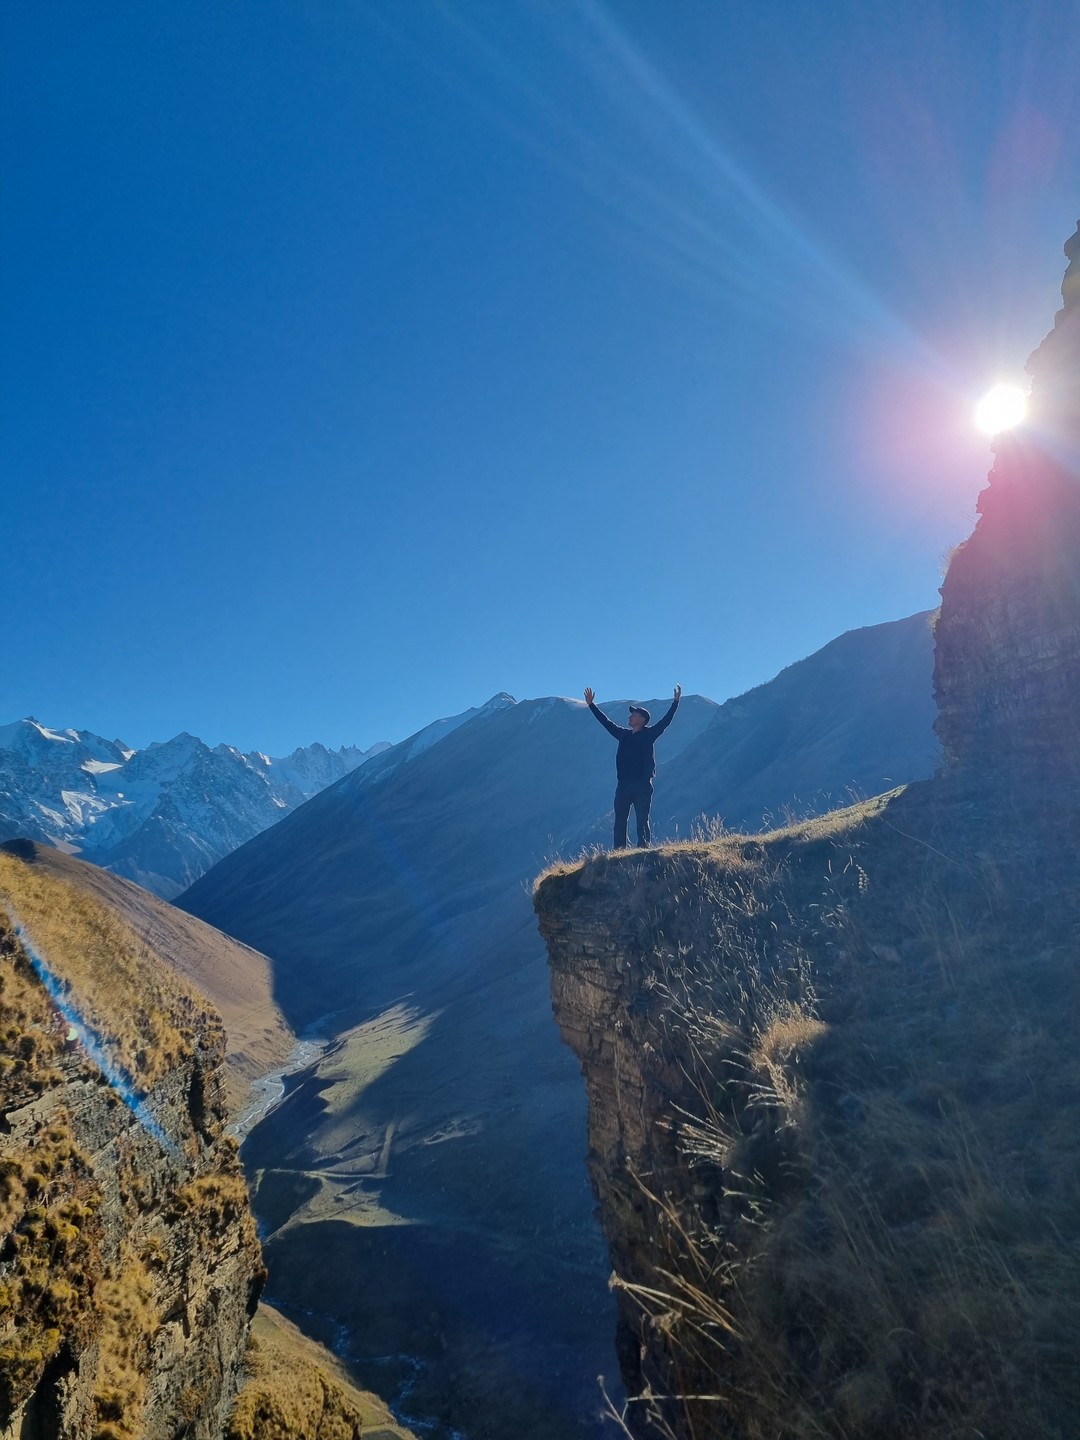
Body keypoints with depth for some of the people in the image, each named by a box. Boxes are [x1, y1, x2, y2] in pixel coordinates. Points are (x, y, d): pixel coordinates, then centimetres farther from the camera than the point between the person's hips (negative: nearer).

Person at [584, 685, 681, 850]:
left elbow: (665, 721, -8)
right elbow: (606, 722, 20)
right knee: (619, 821, 4)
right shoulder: (623, 734, 12)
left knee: (642, 821, -1)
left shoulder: (649, 734, 0)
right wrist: (591, 705, 24)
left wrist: (676, 702, -14)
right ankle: (619, 852, 8)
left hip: (642, 785, -5)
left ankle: (644, 850, -1)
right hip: (623, 785, 5)